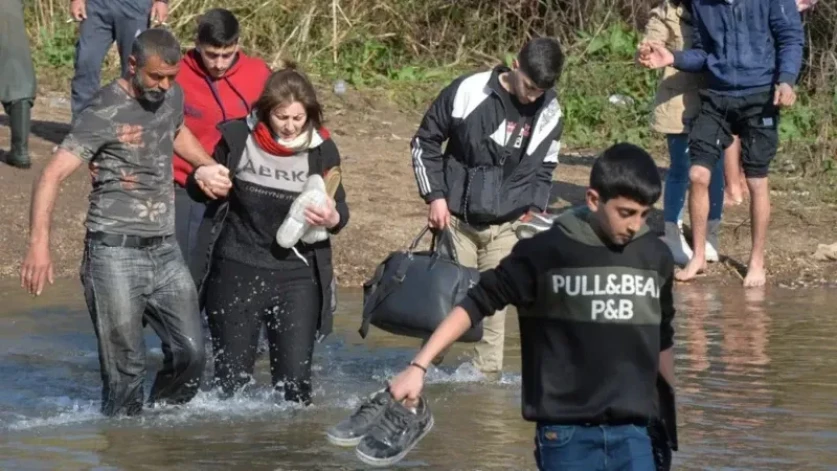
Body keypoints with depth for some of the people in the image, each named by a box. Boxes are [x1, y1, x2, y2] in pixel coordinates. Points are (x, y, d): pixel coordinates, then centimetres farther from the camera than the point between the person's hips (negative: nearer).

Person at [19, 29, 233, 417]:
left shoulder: (173, 97, 9)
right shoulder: (105, 112, -12)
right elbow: (52, 175, -20)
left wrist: (209, 166, 19)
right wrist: (39, 243, -32)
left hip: (164, 252, 6)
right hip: (115, 253, -6)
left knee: (190, 352, -1)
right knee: (125, 369, -8)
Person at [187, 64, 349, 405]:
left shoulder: (321, 150, -4)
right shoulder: (237, 139, -5)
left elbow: (340, 209, 4)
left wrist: (332, 219, -21)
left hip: (297, 275, 0)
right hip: (237, 272, 0)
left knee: (295, 381, -3)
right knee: (231, 377, 7)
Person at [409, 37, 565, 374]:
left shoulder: (549, 114, -2)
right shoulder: (468, 92, -12)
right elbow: (425, 142, -1)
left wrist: (536, 207, 1)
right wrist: (435, 196, -6)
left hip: (506, 227, 2)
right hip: (456, 220, -2)